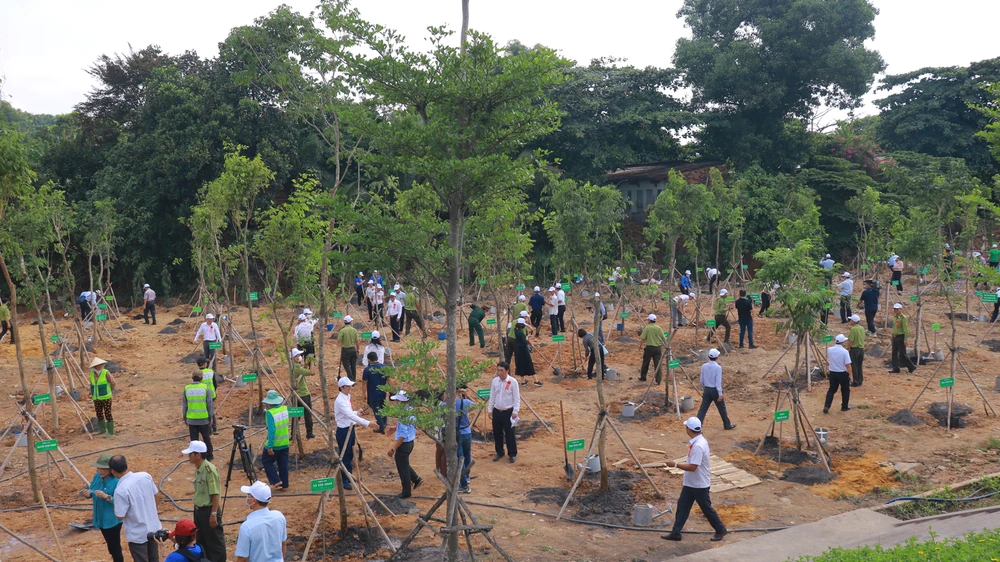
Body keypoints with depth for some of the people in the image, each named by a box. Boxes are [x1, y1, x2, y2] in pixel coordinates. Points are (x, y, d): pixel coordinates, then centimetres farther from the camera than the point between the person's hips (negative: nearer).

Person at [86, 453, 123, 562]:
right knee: (110, 545, 22)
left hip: (113, 519, -8)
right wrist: (89, 493, -11)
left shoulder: (116, 481, -22)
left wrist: (106, 496, -35)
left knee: (114, 545, 0)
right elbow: (92, 490, 11)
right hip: (100, 518, 8)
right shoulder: (97, 476, 2)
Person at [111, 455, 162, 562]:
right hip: (154, 527, 6)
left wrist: (113, 501, 0)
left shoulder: (121, 490, -27)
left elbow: (120, 516, -19)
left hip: (137, 534, -5)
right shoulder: (145, 476, -9)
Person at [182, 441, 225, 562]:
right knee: (201, 540, 20)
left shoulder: (209, 469, -23)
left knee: (214, 541, 4)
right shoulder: (198, 468, 4)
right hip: (199, 510, 9)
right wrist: (197, 509, 20)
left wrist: (214, 514, -21)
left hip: (209, 510, -9)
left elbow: (215, 494, -22)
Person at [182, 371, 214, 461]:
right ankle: (209, 456, 23)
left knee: (194, 439, 11)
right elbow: (210, 405, -3)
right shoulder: (205, 388, -6)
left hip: (191, 419, 1)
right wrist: (210, 418, 6)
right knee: (206, 438, 14)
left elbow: (184, 405, 4)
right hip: (204, 419, -1)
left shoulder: (186, 389, -2)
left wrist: (185, 418, 16)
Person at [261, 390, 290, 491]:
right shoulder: (285, 409, 1)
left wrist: (270, 446, -21)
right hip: (285, 443, 6)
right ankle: (284, 485, 18)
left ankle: (276, 481, 5)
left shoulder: (270, 413, -19)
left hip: (274, 444, -6)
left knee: (266, 461, 13)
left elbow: (271, 430, -24)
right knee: (283, 464, 14)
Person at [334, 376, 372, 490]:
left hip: (350, 428, 9)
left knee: (350, 454, 20)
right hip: (343, 430, -9)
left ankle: (349, 476, 34)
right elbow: (350, 416, -33)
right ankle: (344, 481, 13)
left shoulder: (347, 397, 6)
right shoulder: (340, 401, -24)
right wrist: (367, 423, -38)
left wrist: (357, 412, -1)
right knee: (344, 456, 2)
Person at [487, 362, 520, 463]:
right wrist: (490, 410, 9)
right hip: (496, 411, 4)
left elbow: (516, 398, -8)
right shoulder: (495, 381, 2)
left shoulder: (513, 382, -11)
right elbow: (492, 396, 10)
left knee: (509, 434, 2)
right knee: (497, 433, 11)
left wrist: (515, 411, -12)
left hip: (508, 412, -4)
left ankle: (512, 454, 15)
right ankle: (499, 453, 27)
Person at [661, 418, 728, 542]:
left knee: (706, 508, 9)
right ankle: (675, 533, 16)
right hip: (690, 483, 10)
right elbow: (707, 453, 17)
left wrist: (675, 464, -26)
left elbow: (692, 467, -32)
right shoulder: (699, 440, 2)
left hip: (700, 485, -10)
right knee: (682, 506, 10)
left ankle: (720, 530, 30)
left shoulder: (698, 446, -30)